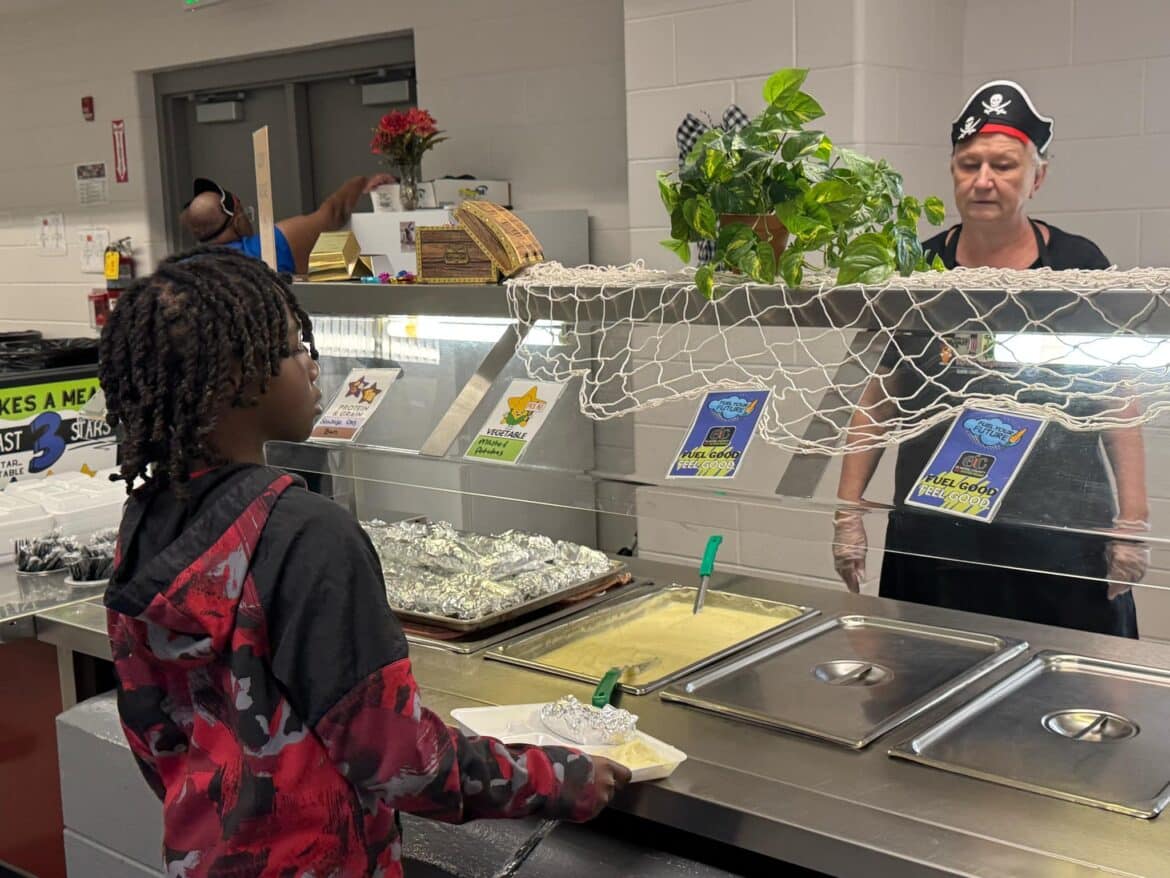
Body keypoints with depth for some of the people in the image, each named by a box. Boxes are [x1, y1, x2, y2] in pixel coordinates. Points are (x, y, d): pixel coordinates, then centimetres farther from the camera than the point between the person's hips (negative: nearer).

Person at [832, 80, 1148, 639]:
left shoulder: (1078, 267, 0)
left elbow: (1119, 405, 3)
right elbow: (878, 404, 8)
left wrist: (1132, 523, -3)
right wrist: (848, 511, 3)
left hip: (1057, 541, -1)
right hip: (933, 544, 2)